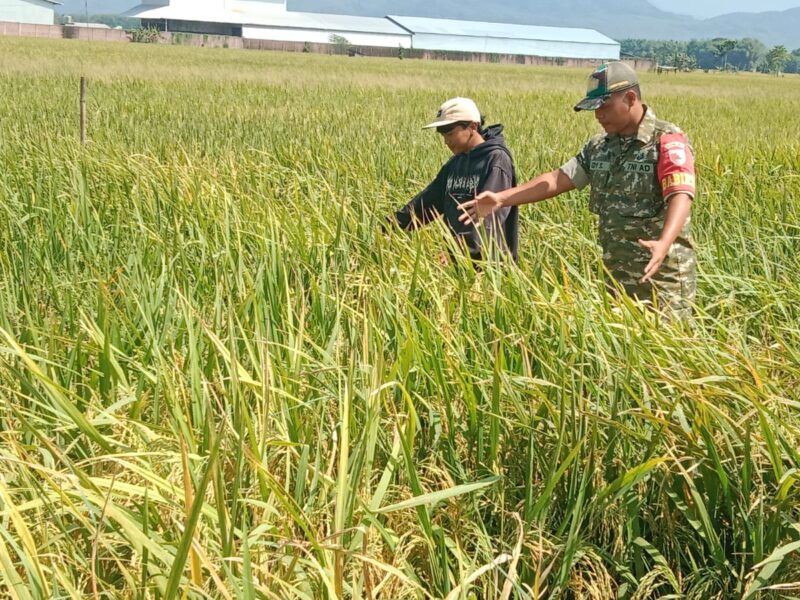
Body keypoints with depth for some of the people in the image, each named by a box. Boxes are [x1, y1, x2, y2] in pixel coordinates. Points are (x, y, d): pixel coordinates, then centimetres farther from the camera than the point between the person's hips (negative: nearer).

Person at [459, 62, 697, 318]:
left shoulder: (668, 141, -12)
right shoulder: (600, 146, 11)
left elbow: (681, 196, -25)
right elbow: (559, 178, 12)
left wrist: (663, 244, -44)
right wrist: (501, 198, 1)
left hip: (662, 271, -7)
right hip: (616, 272, 7)